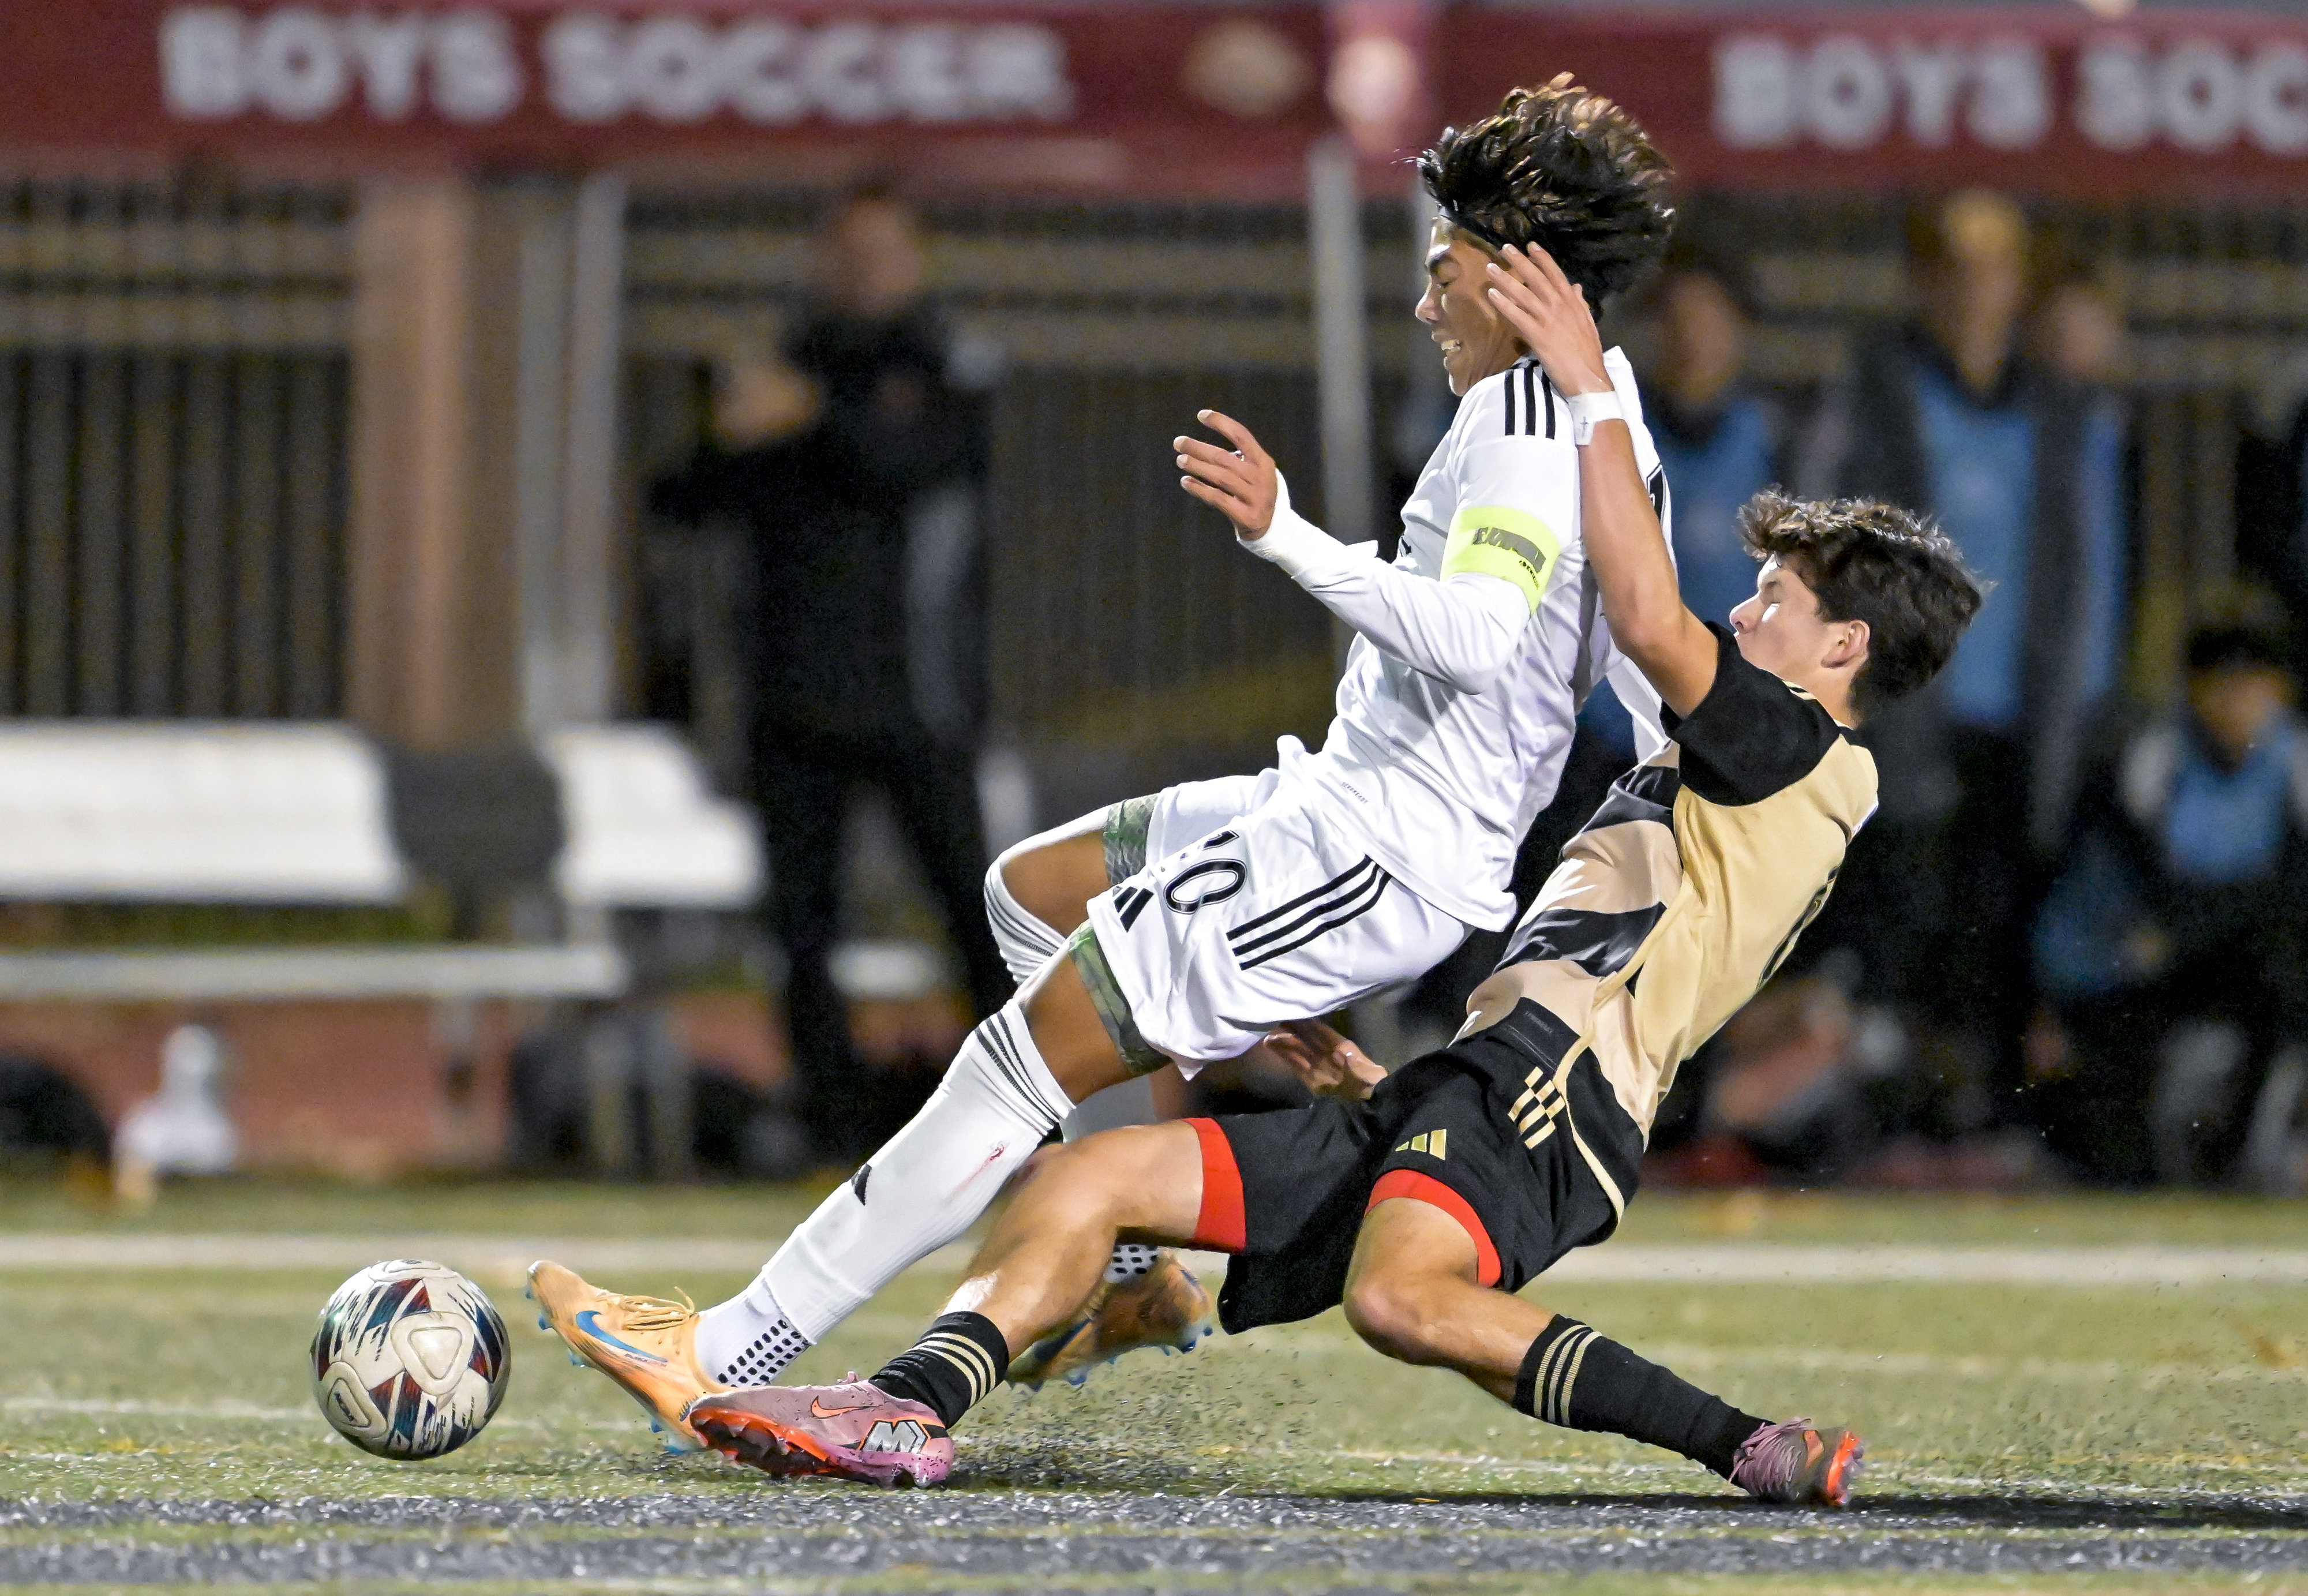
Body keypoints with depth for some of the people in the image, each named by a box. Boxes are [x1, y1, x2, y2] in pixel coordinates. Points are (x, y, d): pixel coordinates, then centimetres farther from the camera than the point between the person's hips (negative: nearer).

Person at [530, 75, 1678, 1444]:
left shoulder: (1533, 419, -18)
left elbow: (1481, 638, -36)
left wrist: (1291, 539, -41)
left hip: (1373, 851, -11)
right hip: (1345, 807, 11)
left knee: (1020, 1071, -13)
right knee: (1032, 893, 24)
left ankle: (731, 1357, -13)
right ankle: (1132, 1277, 18)